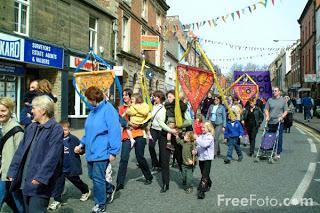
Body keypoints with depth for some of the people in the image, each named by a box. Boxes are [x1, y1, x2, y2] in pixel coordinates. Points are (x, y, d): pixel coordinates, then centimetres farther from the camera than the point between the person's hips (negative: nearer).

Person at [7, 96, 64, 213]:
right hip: (25, 180, 7)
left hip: (39, 183, -7)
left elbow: (52, 156, -18)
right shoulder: (30, 128, 13)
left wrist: (41, 177, -23)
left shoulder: (56, 129, -10)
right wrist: (13, 171, 10)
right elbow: (20, 151, 14)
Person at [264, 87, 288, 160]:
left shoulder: (283, 100, 6)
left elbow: (286, 111, 5)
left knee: (279, 138, -1)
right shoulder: (270, 100, 9)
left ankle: (278, 153, 6)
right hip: (271, 122, 2)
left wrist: (282, 117, -11)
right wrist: (267, 116, -9)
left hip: (279, 122, -1)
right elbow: (266, 109, 7)